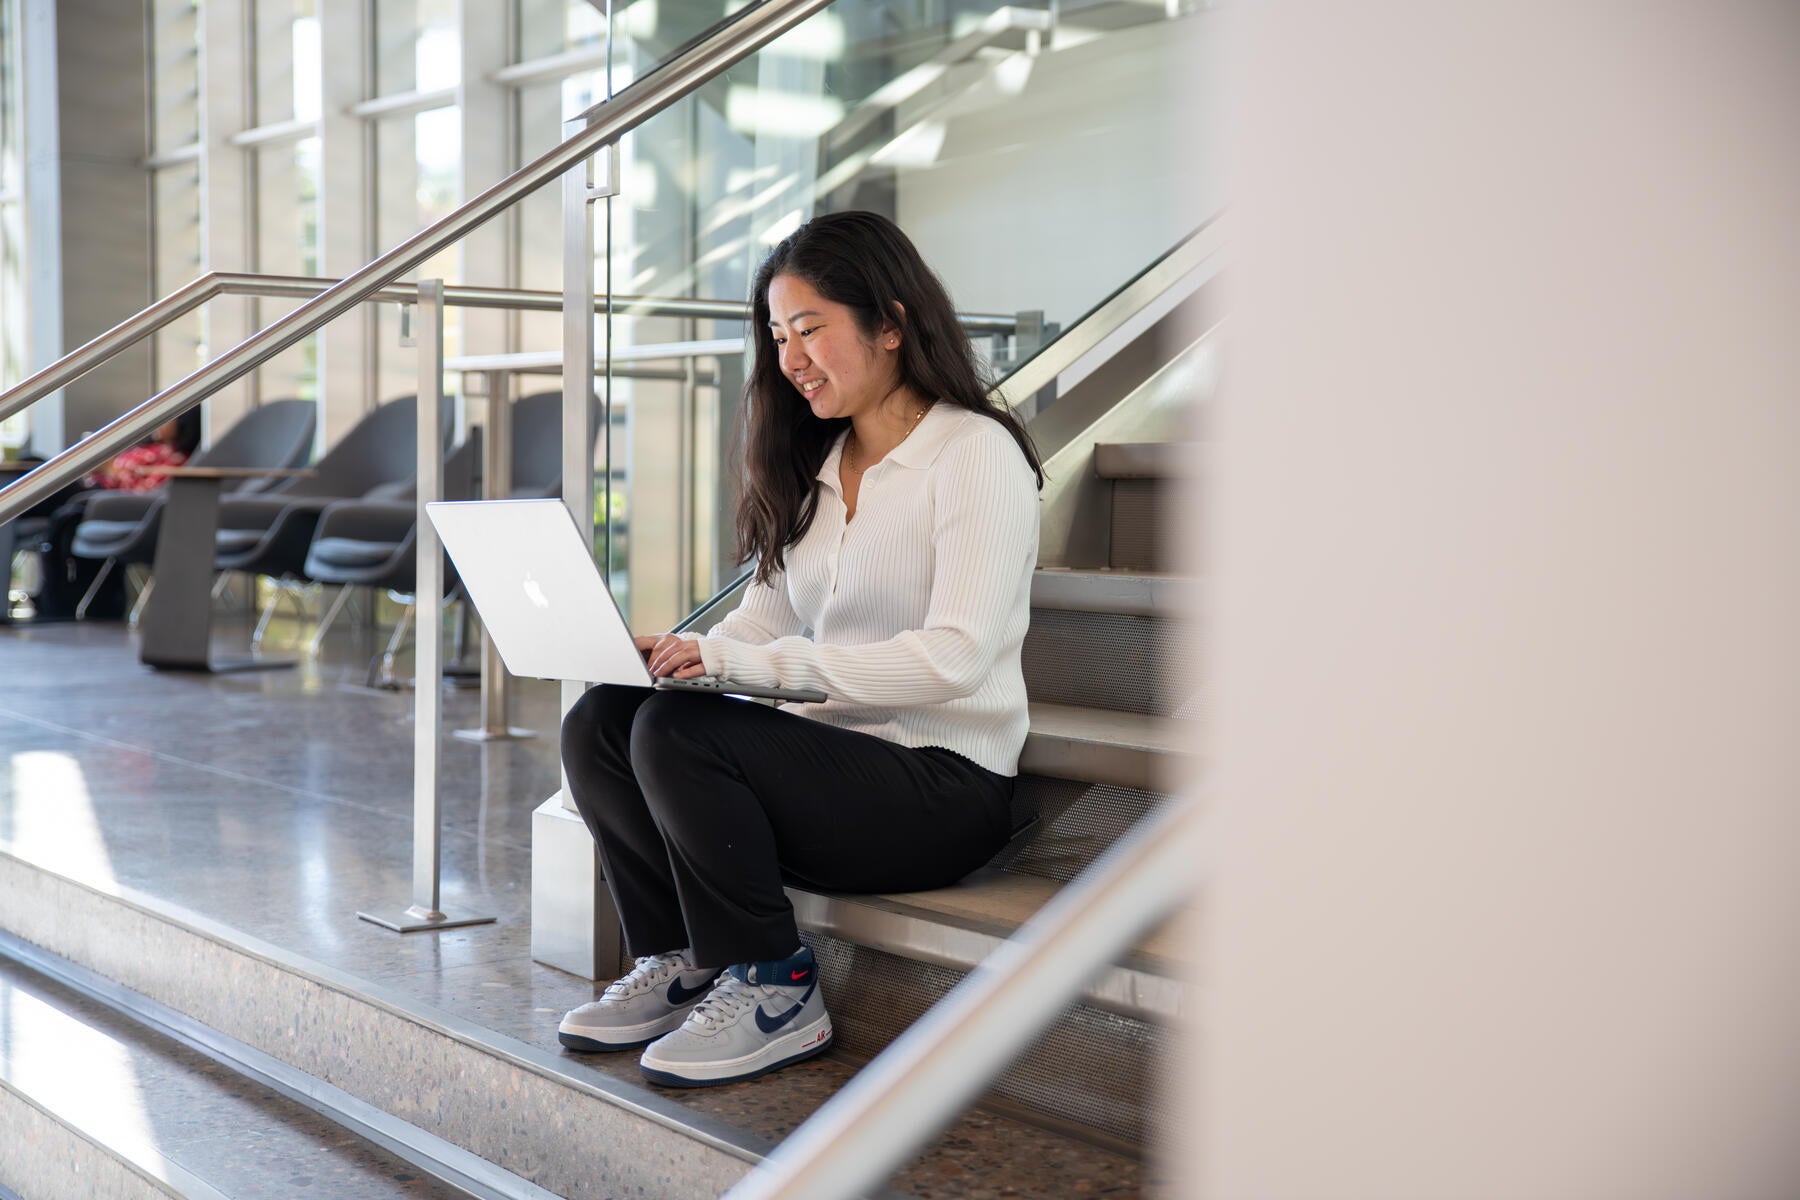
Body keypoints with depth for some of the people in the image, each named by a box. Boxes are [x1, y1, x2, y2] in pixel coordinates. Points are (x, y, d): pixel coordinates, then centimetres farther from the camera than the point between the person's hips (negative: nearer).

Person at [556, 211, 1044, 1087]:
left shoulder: (977, 455, -9)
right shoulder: (810, 466, 16)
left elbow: (954, 658, -20)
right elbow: (765, 616, 14)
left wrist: (750, 662, -25)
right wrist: (688, 654, -10)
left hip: (944, 784, -7)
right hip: (835, 752, 7)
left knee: (675, 732, -26)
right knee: (597, 722, -12)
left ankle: (772, 989, -10)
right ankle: (677, 961, 2)